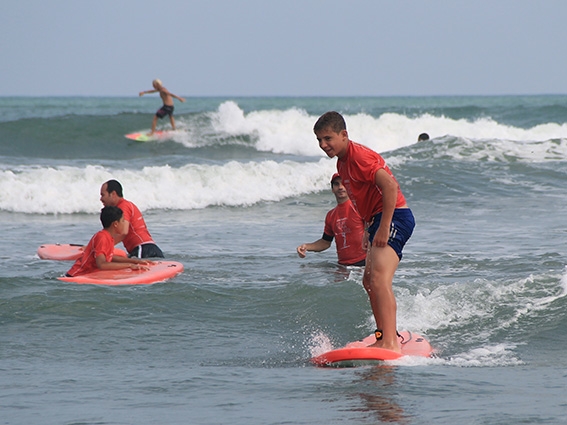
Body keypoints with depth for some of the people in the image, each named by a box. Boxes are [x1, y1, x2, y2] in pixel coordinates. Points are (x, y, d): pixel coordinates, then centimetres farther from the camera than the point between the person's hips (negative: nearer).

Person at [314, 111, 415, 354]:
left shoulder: (359, 156, -16)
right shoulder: (342, 162, 16)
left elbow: (390, 186, -25)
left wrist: (384, 228, -26)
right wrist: (370, 229, 19)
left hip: (394, 218, -11)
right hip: (379, 221, 11)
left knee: (379, 279, -25)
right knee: (369, 281, 22)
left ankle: (390, 342, -35)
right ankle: (385, 334, 34)